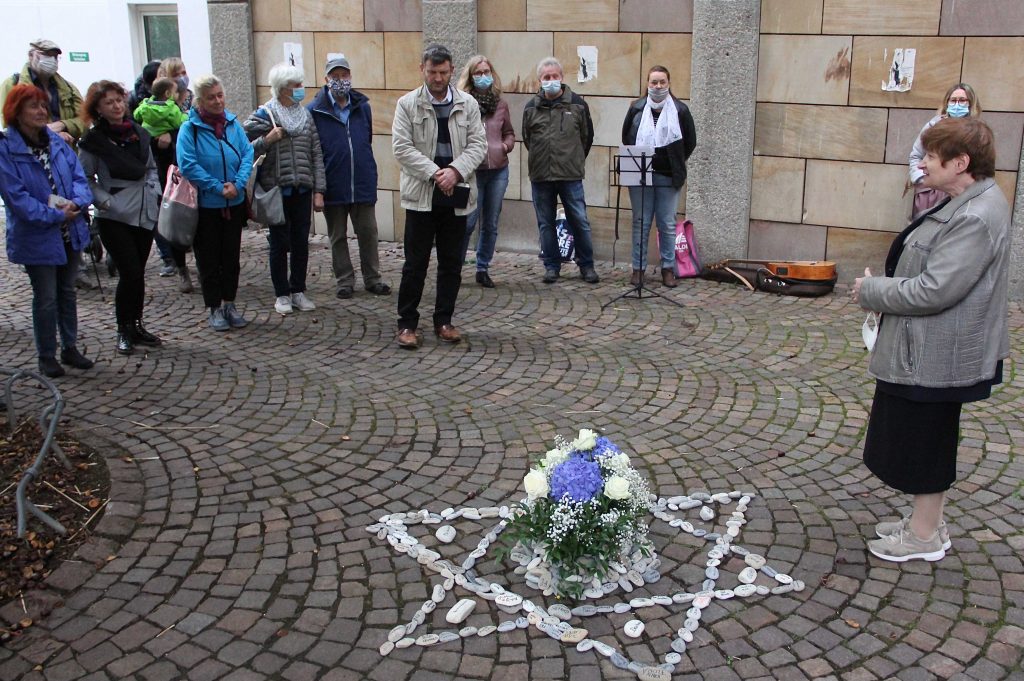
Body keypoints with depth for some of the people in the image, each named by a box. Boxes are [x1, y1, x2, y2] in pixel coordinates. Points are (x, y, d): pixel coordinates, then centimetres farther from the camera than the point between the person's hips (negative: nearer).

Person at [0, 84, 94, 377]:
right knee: (46, 298, 3)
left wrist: (76, 203, -18)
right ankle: (47, 357, 19)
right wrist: (55, 215, -22)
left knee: (67, 292, 17)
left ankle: (70, 347, 31)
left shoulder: (56, 140, 4)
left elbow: (78, 175, 2)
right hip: (37, 238, -5)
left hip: (69, 232, 6)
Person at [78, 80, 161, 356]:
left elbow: (151, 168, 18)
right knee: (131, 273, -8)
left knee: (138, 273, 10)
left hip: (145, 214, 5)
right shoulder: (92, 141, -7)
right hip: (115, 218, -4)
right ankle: (124, 330, 8)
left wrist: (154, 191, 4)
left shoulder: (139, 133, 7)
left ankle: (136, 325, 23)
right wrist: (105, 201, -14)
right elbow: (85, 180, -3)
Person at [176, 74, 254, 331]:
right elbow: (187, 165, -16)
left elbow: (247, 154, -2)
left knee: (231, 257, 12)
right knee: (209, 259, 6)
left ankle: (230, 304, 26)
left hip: (234, 204, 4)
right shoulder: (189, 129, -9)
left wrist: (238, 184, -17)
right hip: (205, 206, -4)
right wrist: (218, 188, -18)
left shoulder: (233, 124, 3)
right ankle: (215, 309, 16)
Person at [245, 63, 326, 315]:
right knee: (280, 244, 5)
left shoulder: (305, 115, 6)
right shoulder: (264, 115, -5)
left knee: (301, 242, 8)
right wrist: (267, 139, -21)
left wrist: (318, 190, 1)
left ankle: (298, 291, 22)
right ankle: (282, 294, 17)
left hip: (302, 190, 3)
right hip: (276, 190, -3)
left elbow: (316, 154, 5)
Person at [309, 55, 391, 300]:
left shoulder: (362, 106, 5)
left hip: (363, 185, 2)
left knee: (368, 233, 8)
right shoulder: (315, 110, -6)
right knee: (338, 237, 10)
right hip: (333, 187, -2)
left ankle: (372, 278, 21)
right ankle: (344, 281, 21)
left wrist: (369, 174, 10)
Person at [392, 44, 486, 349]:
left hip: (457, 195, 3)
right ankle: (407, 323, 11)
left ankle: (443, 320, 21)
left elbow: (477, 144, 1)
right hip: (421, 194, -2)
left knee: (451, 263, 9)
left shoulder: (468, 104, 6)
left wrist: (455, 171, -16)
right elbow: (402, 147, -7)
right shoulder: (407, 104, 0)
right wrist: (435, 173, -16)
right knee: (415, 263, 1)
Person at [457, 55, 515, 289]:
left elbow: (509, 132, 20)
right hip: (472, 171, -5)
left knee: (491, 225, 10)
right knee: (467, 223, -5)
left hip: (498, 170, 5)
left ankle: (483, 269, 21)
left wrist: (506, 145, 1)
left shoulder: (501, 104, 9)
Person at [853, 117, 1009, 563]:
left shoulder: (977, 218, -24)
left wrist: (872, 291, -15)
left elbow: (934, 290, -28)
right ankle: (925, 521, 34)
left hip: (936, 358, -10)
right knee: (924, 441, 19)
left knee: (926, 441, 3)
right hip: (925, 352, 10)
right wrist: (882, 289, 6)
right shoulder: (965, 205, 10)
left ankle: (925, 536, 19)